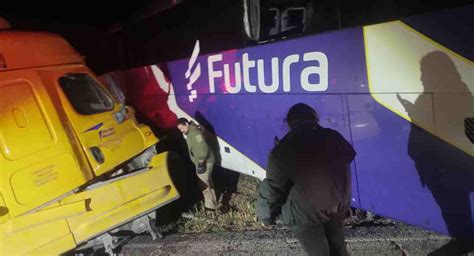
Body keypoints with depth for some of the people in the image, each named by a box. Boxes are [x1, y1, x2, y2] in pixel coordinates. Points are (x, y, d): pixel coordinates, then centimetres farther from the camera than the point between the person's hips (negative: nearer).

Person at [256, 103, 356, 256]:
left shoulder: (282, 151, -22)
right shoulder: (334, 137, -6)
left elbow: (272, 188, -17)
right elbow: (349, 156, 15)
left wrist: (266, 216, -1)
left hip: (306, 214, -4)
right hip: (337, 205, 5)